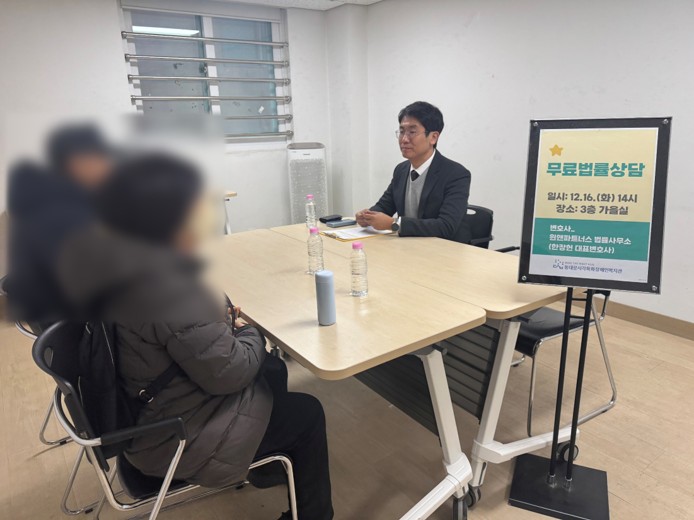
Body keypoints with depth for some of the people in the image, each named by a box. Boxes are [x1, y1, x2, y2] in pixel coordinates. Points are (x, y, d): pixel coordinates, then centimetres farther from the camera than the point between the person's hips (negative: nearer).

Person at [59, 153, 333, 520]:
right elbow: (229, 373, -27)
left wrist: (219, 319, -2)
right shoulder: (168, 289, -36)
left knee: (273, 370, 23)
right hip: (178, 436, -8)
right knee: (308, 414, 9)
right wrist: (250, 333, -9)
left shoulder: (120, 265, -7)